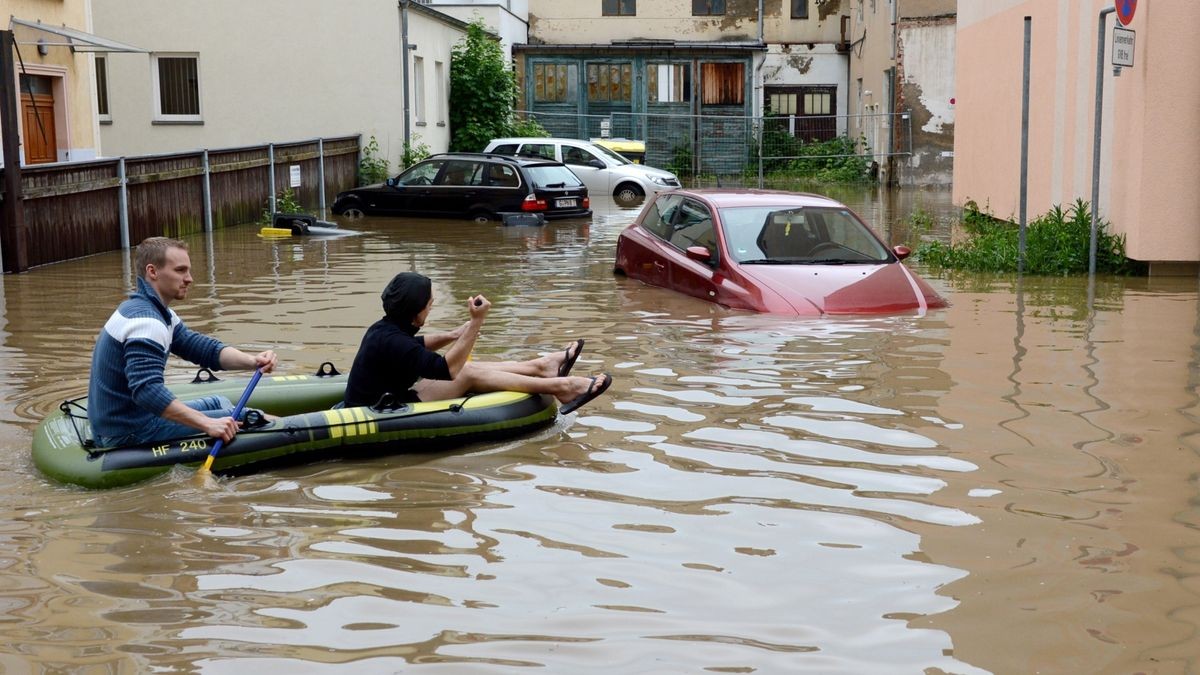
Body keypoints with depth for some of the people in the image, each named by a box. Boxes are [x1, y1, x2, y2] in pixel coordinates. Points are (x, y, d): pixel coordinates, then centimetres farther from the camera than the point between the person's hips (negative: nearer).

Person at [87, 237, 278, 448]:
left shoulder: (151, 311, 11)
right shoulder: (146, 321, -23)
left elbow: (204, 349, 5)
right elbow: (147, 391, -35)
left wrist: (252, 361, -12)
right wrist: (208, 424, -37)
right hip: (131, 434, -11)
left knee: (219, 403, 20)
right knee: (236, 418, -6)